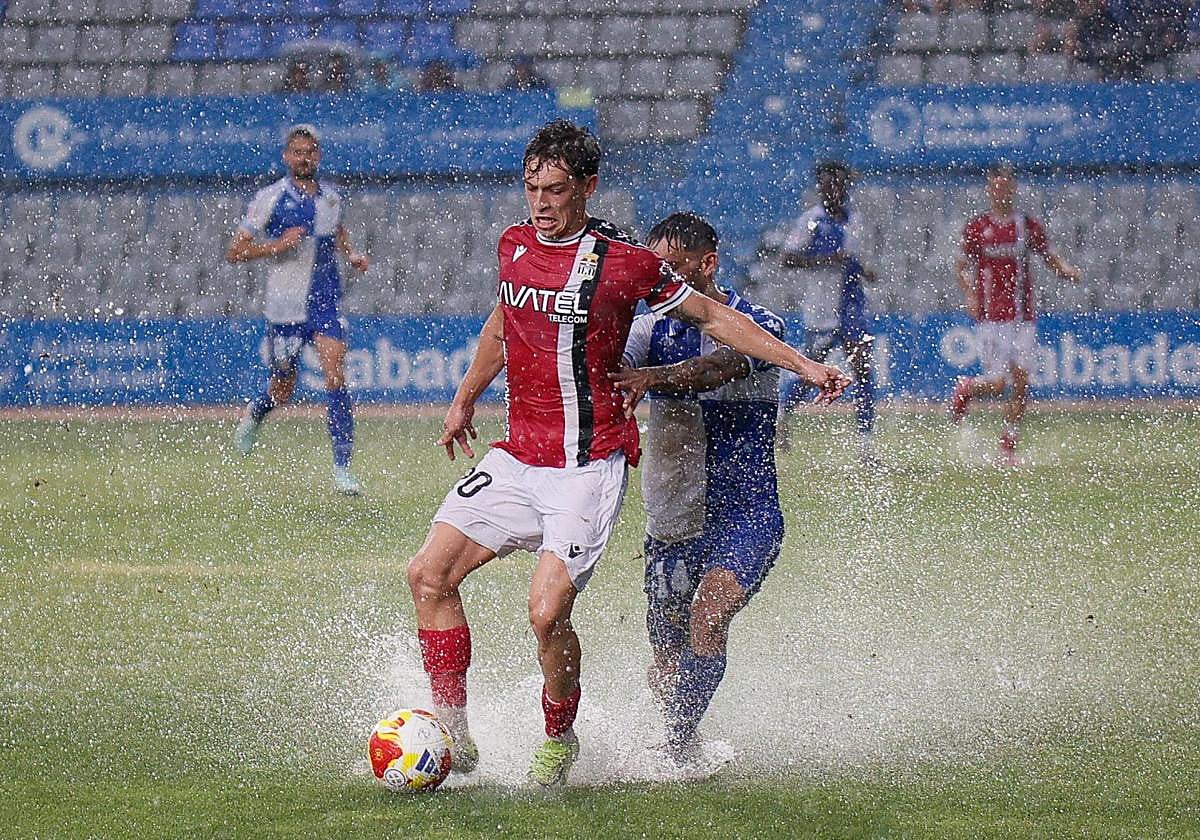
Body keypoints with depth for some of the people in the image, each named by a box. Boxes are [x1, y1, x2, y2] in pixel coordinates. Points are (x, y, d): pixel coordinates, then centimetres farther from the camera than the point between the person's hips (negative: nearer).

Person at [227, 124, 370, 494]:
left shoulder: (331, 197, 6)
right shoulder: (269, 199, -7)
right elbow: (235, 252, -8)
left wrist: (352, 255, 10)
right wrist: (276, 246, -21)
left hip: (326, 304, 2)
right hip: (284, 307, -2)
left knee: (335, 377, -15)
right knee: (282, 391, 11)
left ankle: (342, 466, -13)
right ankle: (254, 415, 47)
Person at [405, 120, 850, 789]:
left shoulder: (624, 262, -10)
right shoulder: (515, 246, 7)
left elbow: (716, 319, 1)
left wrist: (804, 365, -1)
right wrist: (464, 401, 36)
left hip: (588, 468, -6)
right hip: (517, 457, 6)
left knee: (548, 612, -17)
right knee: (430, 574, -6)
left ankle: (560, 739, 10)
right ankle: (453, 735, 3)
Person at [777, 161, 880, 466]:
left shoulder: (853, 219, 12)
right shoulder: (811, 221, -8)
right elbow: (787, 258, -12)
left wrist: (862, 271, 8)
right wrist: (826, 260, -20)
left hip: (852, 304, 5)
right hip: (821, 307, -5)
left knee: (863, 369, -6)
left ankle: (866, 444, -7)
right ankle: (784, 414, 34)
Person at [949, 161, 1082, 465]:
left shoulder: (1028, 226, 6)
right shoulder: (977, 228, 1)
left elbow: (1050, 258, 12)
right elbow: (962, 267, 10)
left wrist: (1067, 270, -9)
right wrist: (970, 296, -7)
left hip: (1023, 317, 2)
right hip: (990, 317, -2)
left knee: (1021, 383, -3)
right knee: (997, 384, -10)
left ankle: (1008, 448, 8)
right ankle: (965, 389, 24)